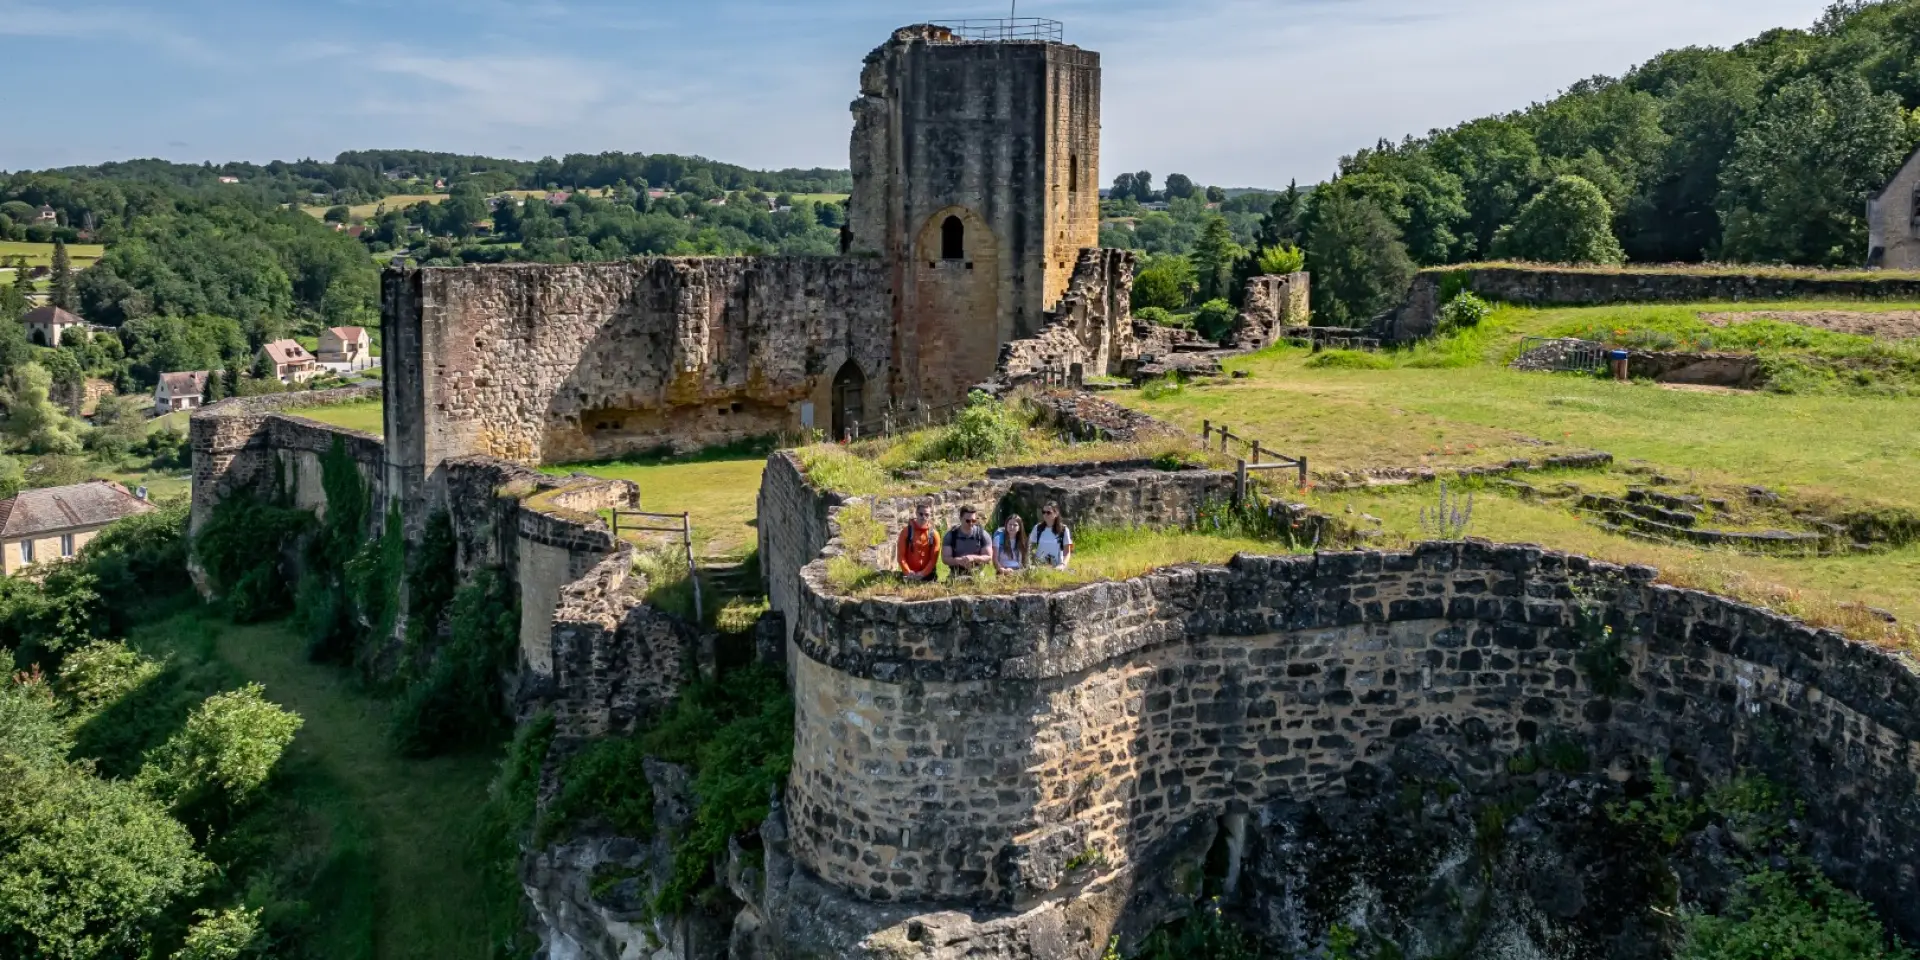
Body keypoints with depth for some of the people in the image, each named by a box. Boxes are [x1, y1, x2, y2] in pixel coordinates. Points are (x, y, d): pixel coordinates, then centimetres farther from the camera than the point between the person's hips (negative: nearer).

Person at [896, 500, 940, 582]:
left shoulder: (934, 534, 3)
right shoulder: (906, 531, 1)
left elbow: (934, 558, 0)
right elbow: (900, 555, -1)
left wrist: (922, 574, -13)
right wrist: (908, 572, -13)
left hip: (927, 576, 1)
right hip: (908, 576, -1)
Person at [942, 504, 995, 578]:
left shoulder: (982, 534, 2)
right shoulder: (951, 535, 3)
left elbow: (988, 558, 0)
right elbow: (945, 558, -1)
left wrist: (973, 558, -17)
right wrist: (958, 561, -20)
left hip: (976, 575, 0)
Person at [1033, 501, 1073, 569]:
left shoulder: (1064, 530, 2)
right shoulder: (1038, 528, 8)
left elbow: (1067, 552, 3)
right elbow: (1030, 548, 12)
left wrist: (1063, 564, -14)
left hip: (1056, 568, -1)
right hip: (1039, 567, 1)